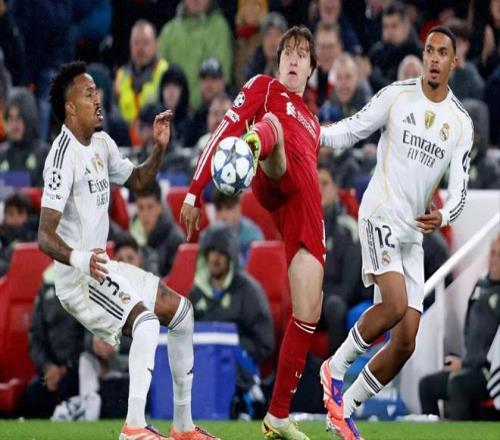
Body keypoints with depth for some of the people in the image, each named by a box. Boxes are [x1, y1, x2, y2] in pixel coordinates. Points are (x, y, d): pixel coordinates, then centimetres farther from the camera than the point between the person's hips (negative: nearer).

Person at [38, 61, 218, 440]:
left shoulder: (102, 144, 9)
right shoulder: (64, 156, -20)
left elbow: (136, 181, 28)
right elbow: (45, 236, -26)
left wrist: (159, 149, 9)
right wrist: (81, 260, -44)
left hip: (103, 268, 10)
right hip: (78, 277, -10)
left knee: (181, 310, 15)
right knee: (146, 321, -30)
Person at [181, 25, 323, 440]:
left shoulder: (313, 123, 37)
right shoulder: (264, 88, 18)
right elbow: (224, 130, 7)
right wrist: (195, 192, -4)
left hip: (306, 208, 6)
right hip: (276, 180, -6)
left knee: (309, 314, -2)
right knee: (272, 123, -40)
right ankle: (250, 150, -81)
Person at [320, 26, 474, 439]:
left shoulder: (462, 123, 7)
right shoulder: (396, 96, -1)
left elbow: (459, 188, 5)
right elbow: (350, 131, 4)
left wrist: (443, 216, -16)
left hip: (414, 233, 5)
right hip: (381, 215, -5)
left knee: (406, 343, -1)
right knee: (395, 304, -28)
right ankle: (336, 366, -7)